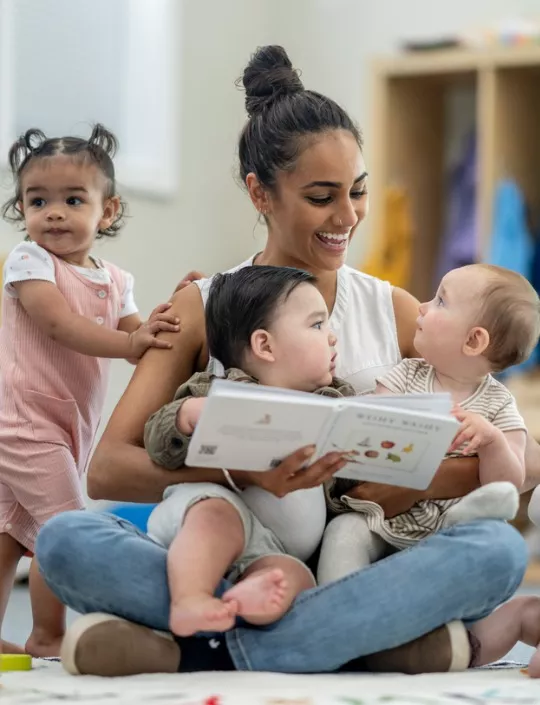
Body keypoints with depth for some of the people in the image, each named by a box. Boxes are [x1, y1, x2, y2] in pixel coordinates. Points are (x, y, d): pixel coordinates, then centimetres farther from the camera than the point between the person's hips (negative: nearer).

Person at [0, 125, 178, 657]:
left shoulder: (115, 281, 9)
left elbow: (136, 336, 6)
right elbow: (58, 322, -24)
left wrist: (167, 317, -14)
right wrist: (128, 344, -31)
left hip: (66, 425, 8)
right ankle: (47, 637, 1)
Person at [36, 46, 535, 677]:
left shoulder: (394, 312, 11)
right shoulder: (201, 309, 8)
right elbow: (106, 469, -3)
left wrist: (424, 480, -15)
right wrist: (239, 472, -21)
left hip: (361, 570, 1)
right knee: (64, 539, -26)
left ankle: (196, 654, -32)